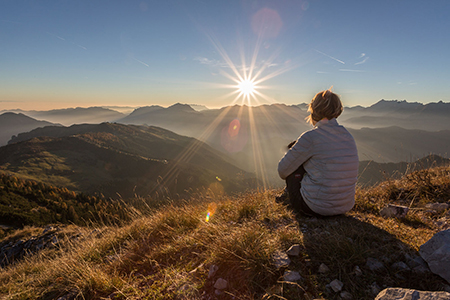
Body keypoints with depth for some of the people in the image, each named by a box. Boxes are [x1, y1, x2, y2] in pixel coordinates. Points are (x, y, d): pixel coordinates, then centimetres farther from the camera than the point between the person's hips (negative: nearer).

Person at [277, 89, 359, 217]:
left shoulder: (311, 137, -18)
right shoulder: (349, 137, 2)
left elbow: (283, 170, -7)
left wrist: (290, 179, 16)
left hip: (316, 208, -7)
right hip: (345, 207, 7)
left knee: (294, 164, 10)